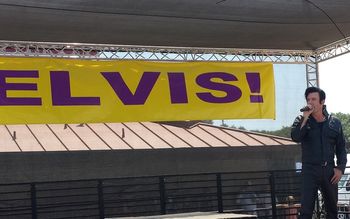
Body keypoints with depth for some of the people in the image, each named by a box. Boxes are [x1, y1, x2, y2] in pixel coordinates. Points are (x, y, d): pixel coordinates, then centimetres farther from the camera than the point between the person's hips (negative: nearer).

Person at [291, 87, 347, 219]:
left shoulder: (334, 123, 6)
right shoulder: (301, 121, 1)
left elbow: (341, 148, 10)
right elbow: (296, 137, -19)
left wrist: (340, 168, -1)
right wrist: (305, 118, -18)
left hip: (329, 171, 3)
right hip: (310, 170, -2)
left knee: (332, 208, 14)